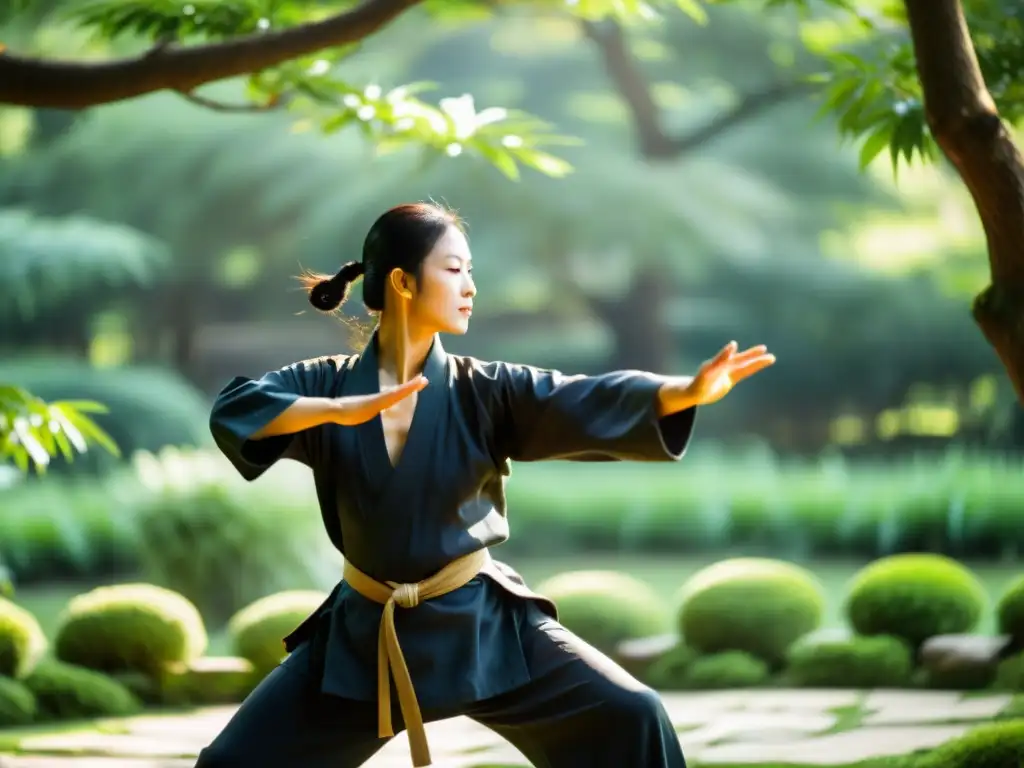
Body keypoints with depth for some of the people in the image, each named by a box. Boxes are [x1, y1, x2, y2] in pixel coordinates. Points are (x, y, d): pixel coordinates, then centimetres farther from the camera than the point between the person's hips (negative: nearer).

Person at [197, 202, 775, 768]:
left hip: (481, 624, 0)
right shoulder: (326, 385, -4)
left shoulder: (483, 392, -5)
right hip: (365, 633, 0)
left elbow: (591, 404, -18)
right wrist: (344, 411, -31)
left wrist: (691, 391, -35)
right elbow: (233, 411, -20)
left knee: (626, 720, -15)